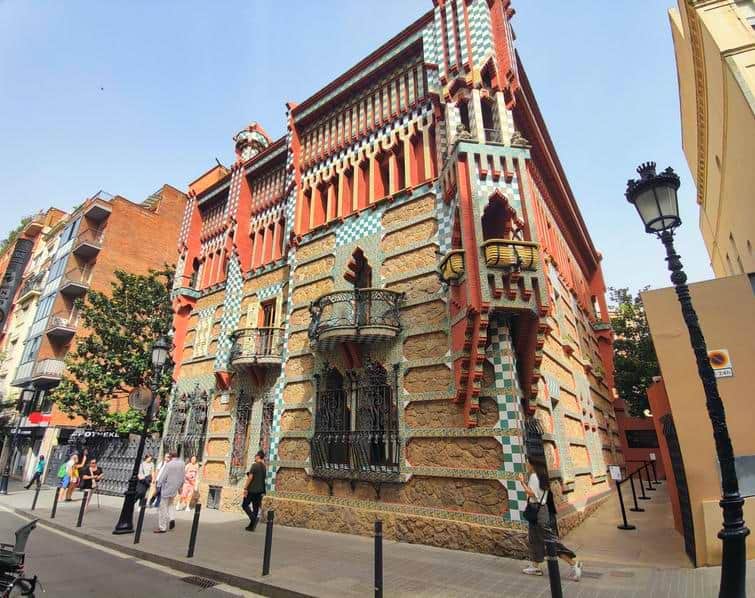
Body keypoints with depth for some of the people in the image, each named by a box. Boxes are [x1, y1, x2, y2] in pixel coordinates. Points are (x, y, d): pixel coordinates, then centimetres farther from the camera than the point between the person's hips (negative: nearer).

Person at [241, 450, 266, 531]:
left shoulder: (254, 465, -12)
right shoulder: (264, 467, 8)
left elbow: (250, 477, -17)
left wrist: (245, 488, -13)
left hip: (252, 490, -6)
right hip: (260, 491, 6)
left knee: (244, 505, 8)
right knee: (255, 508, 11)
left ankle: (253, 518, -11)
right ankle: (251, 526, 14)